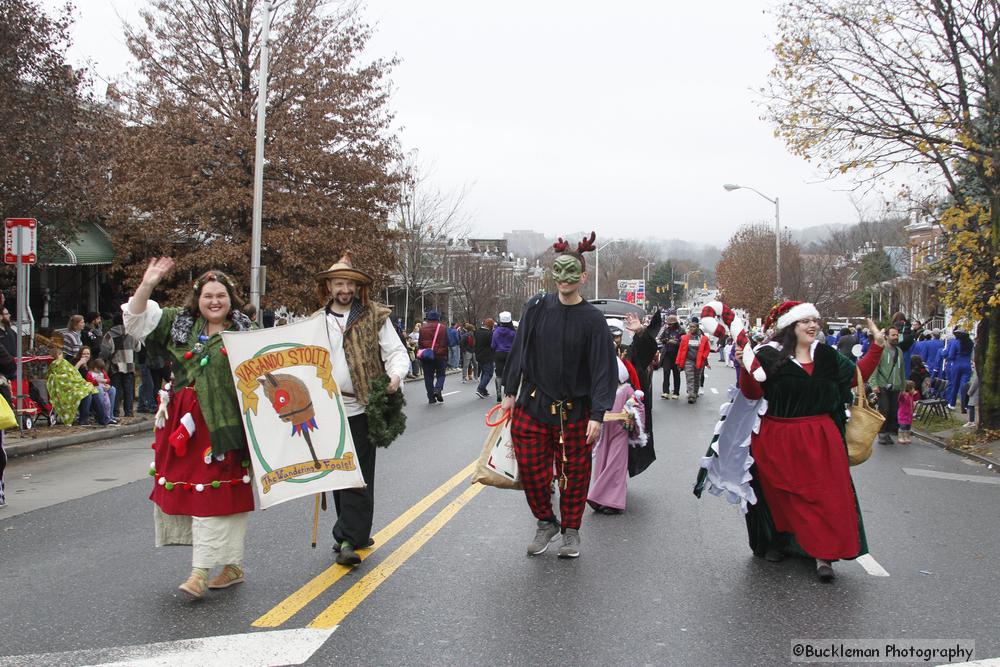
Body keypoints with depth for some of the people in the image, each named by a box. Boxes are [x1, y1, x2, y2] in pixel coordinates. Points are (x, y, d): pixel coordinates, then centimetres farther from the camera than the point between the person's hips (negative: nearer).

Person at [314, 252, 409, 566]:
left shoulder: (375, 317, 1)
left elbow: (397, 352, -2)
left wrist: (395, 376, -23)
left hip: (360, 408, -4)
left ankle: (349, 539, -4)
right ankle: (356, 533, 22)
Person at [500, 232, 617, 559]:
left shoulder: (592, 319, -8)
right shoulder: (536, 308, -2)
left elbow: (603, 368, -10)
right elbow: (519, 350, 7)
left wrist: (597, 415, -16)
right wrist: (510, 392, 7)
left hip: (574, 412, -2)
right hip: (532, 405, 2)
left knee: (574, 472, 9)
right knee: (532, 469, 5)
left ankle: (571, 530, 28)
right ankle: (546, 523, 28)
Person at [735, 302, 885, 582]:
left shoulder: (826, 356, 8)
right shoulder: (769, 356, -7)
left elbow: (857, 375, 17)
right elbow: (753, 393, -12)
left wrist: (876, 347, 10)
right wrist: (746, 366, -27)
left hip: (819, 440, 3)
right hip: (778, 441, -3)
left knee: (824, 495, -2)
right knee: (780, 495, 9)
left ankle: (822, 554, 5)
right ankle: (778, 541, 29)